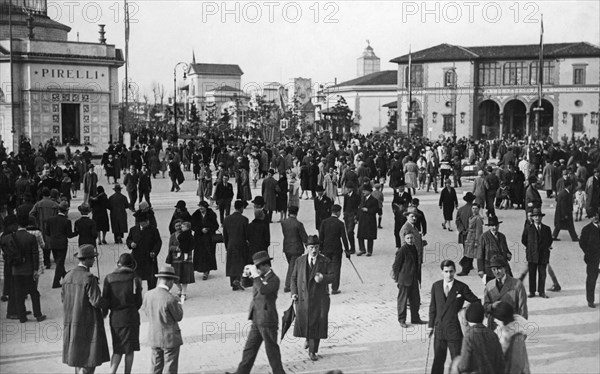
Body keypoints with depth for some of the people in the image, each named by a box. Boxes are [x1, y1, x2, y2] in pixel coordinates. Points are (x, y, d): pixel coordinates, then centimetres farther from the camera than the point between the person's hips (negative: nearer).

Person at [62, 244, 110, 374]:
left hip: (71, 322, 8)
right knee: (90, 359, 0)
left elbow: (63, 298, 11)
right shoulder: (89, 278, -19)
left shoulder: (68, 276, 3)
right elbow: (97, 302, -20)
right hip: (88, 323, -8)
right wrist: (106, 302, 0)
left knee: (79, 356, 18)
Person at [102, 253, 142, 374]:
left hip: (115, 318, 3)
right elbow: (139, 302, -2)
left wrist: (104, 314, 13)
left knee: (117, 350, 13)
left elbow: (105, 300, -2)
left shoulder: (109, 278, -2)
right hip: (130, 318, -3)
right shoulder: (135, 279, -6)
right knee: (129, 350, 9)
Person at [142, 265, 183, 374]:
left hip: (153, 337, 6)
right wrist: (178, 304, 5)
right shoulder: (170, 299, -24)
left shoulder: (148, 295, -6)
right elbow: (179, 317, -12)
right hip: (170, 338, -6)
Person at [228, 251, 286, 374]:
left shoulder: (274, 279, -14)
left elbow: (263, 290, -32)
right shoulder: (260, 277, 10)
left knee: (271, 350, 4)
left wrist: (255, 275, -25)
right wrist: (246, 275, 0)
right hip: (257, 320, 8)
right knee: (249, 348, 13)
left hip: (267, 321, -8)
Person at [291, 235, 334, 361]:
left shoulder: (325, 261, 0)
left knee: (316, 323, -3)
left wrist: (323, 278, -23)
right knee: (303, 322, 6)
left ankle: (312, 351, 8)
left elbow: (332, 276, -1)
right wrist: (294, 292, -2)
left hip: (319, 298, -1)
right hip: (303, 297, 1)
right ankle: (308, 338, 40)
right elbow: (294, 277, 9)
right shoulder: (300, 261, 4)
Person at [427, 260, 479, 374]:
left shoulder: (462, 287, -7)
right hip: (439, 331, 3)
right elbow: (433, 307, 11)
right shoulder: (436, 286, 4)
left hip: (455, 331, -3)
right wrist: (431, 325, 8)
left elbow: (476, 303, 0)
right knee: (438, 360, 10)